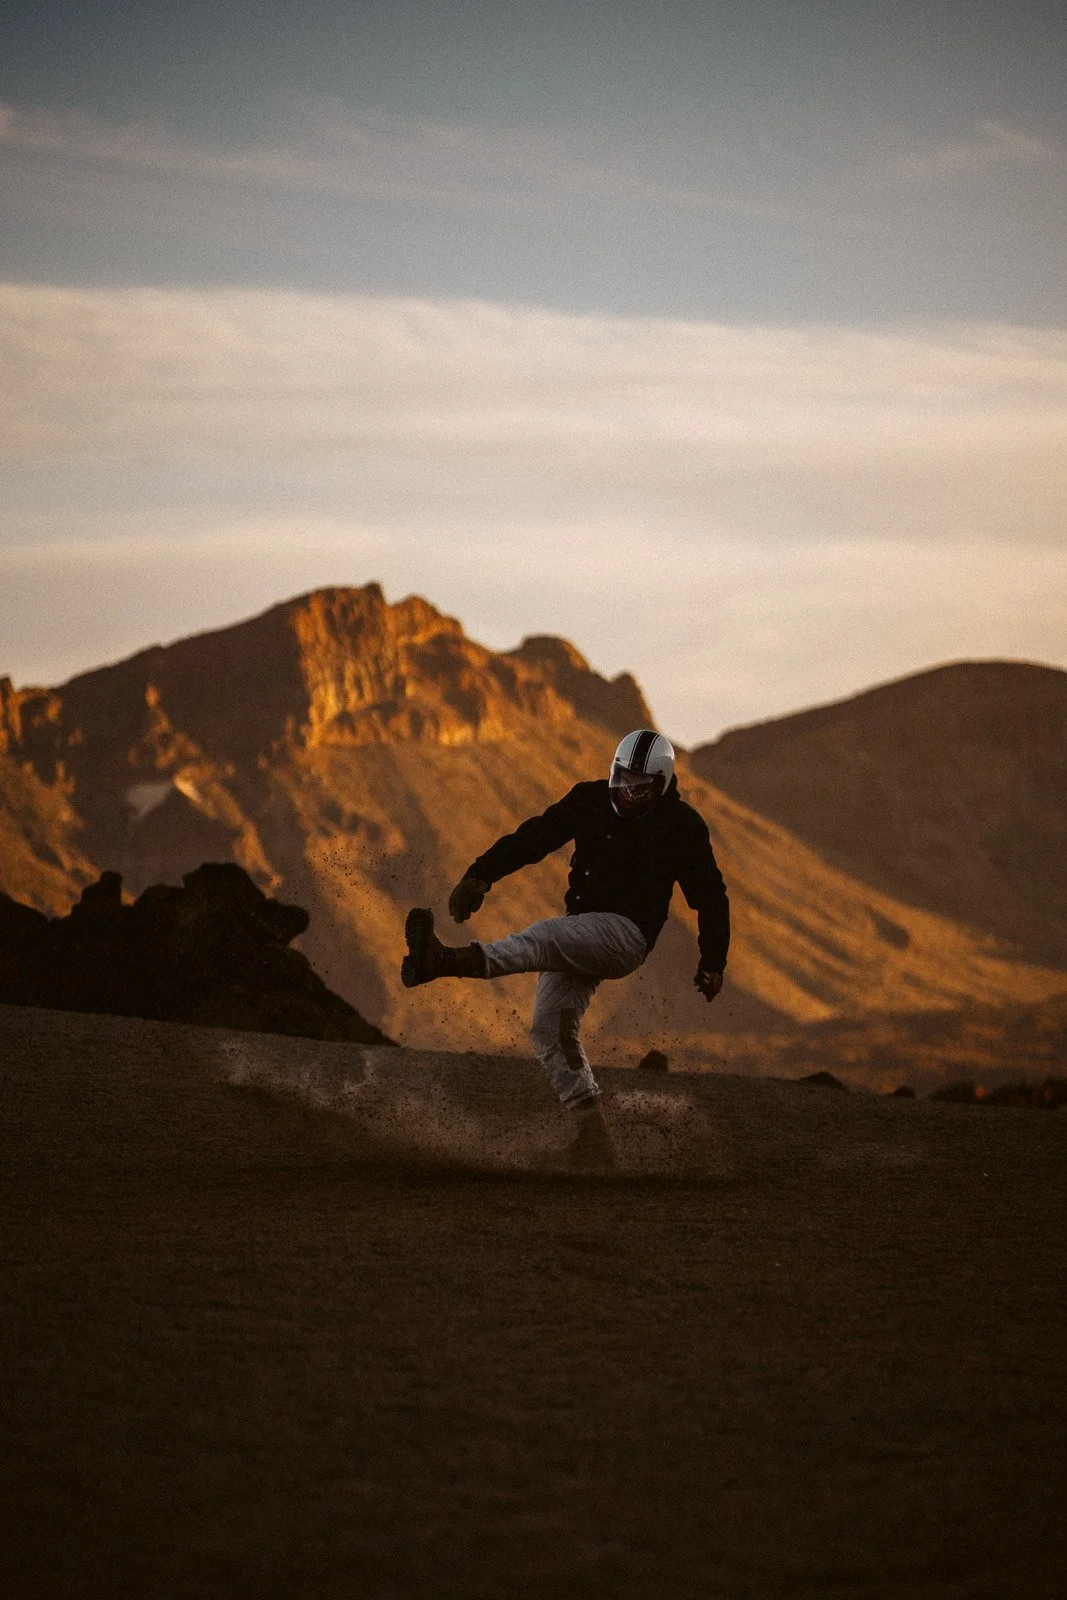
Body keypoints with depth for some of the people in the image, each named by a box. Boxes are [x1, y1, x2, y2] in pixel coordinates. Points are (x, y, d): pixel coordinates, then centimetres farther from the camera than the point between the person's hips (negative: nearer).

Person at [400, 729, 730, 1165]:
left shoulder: (682, 826, -2)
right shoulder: (592, 801, 5)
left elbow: (710, 896, 6)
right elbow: (532, 837, -1)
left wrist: (713, 963, 4)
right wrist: (480, 875, -14)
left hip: (625, 933, -6)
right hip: (581, 935, 6)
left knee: (545, 937, -32)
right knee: (549, 1028, -5)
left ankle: (449, 962, -55)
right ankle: (591, 1128, -2)